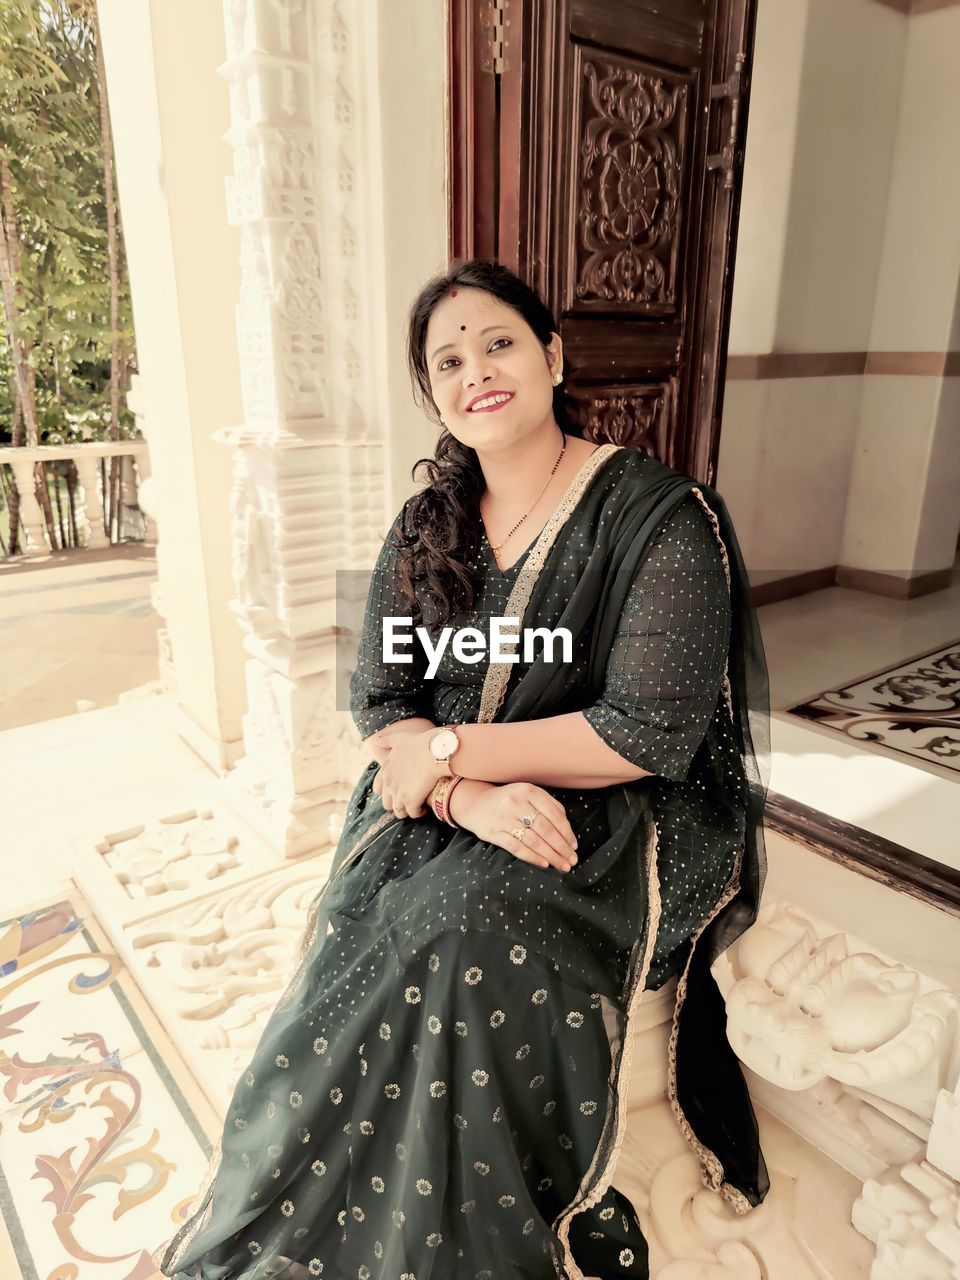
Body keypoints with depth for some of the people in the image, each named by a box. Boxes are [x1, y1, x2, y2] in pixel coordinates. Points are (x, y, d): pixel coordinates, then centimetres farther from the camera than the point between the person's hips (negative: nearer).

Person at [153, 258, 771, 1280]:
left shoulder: (660, 515, -12)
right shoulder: (426, 526, 4)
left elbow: (649, 734, -19)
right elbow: (378, 700, -2)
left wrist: (451, 752, -16)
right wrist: (471, 794, -22)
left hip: (617, 815, -4)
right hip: (443, 804, 5)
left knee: (463, 935, -28)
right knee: (357, 929, -20)